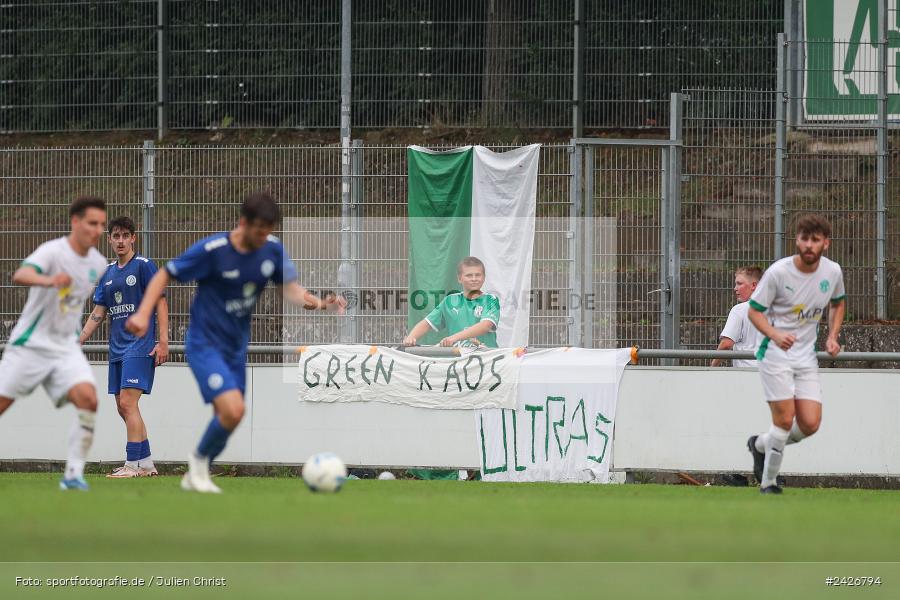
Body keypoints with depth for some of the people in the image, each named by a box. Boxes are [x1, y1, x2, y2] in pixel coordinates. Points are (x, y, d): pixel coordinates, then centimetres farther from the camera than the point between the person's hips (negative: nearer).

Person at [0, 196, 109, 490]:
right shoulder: (53, 251, -18)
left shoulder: (98, 263, 3)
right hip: (30, 344, -4)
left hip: (66, 347, 4)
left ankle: (74, 474, -16)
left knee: (88, 398, -19)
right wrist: (49, 281, -58)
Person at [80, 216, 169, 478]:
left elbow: (160, 303, -7)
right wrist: (78, 342, 8)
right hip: (117, 348, 8)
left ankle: (133, 464, -16)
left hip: (140, 346, -8)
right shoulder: (107, 273, 14)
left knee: (128, 403, -16)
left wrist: (163, 341, -15)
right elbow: (98, 313, 16)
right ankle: (146, 463, 14)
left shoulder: (144, 266, -5)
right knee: (123, 408, 7)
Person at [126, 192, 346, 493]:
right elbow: (164, 275, -11)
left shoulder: (272, 249, -4)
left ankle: (195, 476, 34)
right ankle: (200, 459, 6)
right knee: (233, 410, -22)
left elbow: (291, 289, -4)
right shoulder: (212, 250, -19)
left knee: (228, 417, 12)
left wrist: (320, 303, -24)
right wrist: (143, 314, -22)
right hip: (205, 344, -7)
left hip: (236, 348, 7)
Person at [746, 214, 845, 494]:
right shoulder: (778, 272, -15)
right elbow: (755, 311, -8)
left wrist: (832, 337, 4)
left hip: (807, 356, 5)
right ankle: (768, 483, 6)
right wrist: (775, 335, -26)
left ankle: (761, 444, 24)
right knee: (785, 419, -12)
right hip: (775, 354, -5)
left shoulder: (833, 272, -2)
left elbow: (838, 303, 19)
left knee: (810, 424, -4)